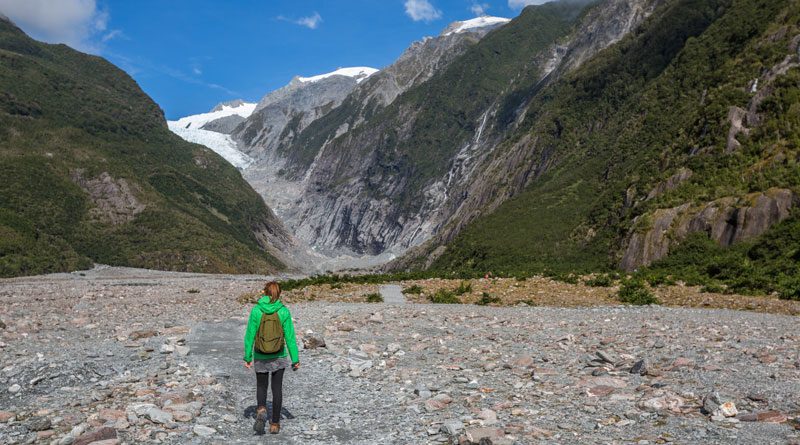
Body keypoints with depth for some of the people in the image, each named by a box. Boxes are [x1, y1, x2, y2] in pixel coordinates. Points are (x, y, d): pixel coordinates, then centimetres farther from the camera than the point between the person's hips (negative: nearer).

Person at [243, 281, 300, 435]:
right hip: (279, 356, 0)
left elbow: (250, 335, -5)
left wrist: (247, 357, 5)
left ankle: (261, 410, -8)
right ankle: (275, 423, 16)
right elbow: (290, 337, -7)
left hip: (261, 357, 0)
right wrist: (295, 359, -1)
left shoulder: (256, 310, -9)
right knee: (277, 388, 12)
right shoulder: (284, 311, -10)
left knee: (261, 386, 19)